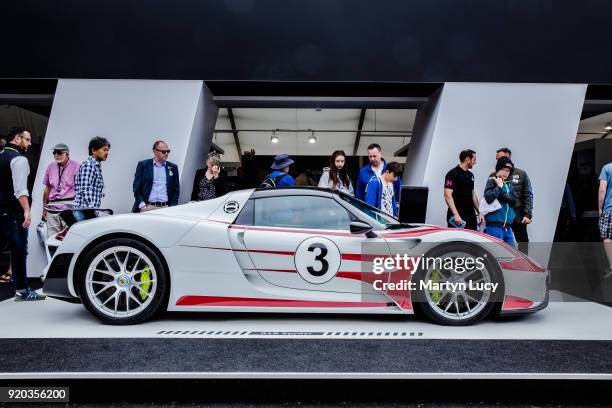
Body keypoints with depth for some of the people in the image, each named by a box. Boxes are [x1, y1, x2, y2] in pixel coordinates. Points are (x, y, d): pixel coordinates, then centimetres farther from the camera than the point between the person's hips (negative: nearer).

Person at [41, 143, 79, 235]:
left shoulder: (75, 166, -2)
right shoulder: (50, 167, 14)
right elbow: (47, 189, 20)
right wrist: (44, 207, 20)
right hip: (53, 205, 5)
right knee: (52, 236, 3)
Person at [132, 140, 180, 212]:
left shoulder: (173, 167, 11)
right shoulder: (143, 165, 5)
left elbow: (176, 189, 12)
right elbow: (136, 187, 3)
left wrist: (172, 208, 1)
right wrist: (142, 205, -7)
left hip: (166, 208, 2)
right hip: (147, 207, -1)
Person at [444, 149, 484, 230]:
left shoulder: (470, 175, 16)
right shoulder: (453, 174, -8)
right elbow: (447, 195, -16)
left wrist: (479, 212, 17)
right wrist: (455, 214, -23)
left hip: (471, 216, 8)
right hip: (458, 216, -8)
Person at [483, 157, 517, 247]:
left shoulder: (508, 184, 17)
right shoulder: (492, 181, -3)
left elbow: (514, 202, 4)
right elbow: (488, 198, -20)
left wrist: (502, 193, -10)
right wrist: (499, 187, -11)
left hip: (507, 226, 7)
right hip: (495, 225, -7)